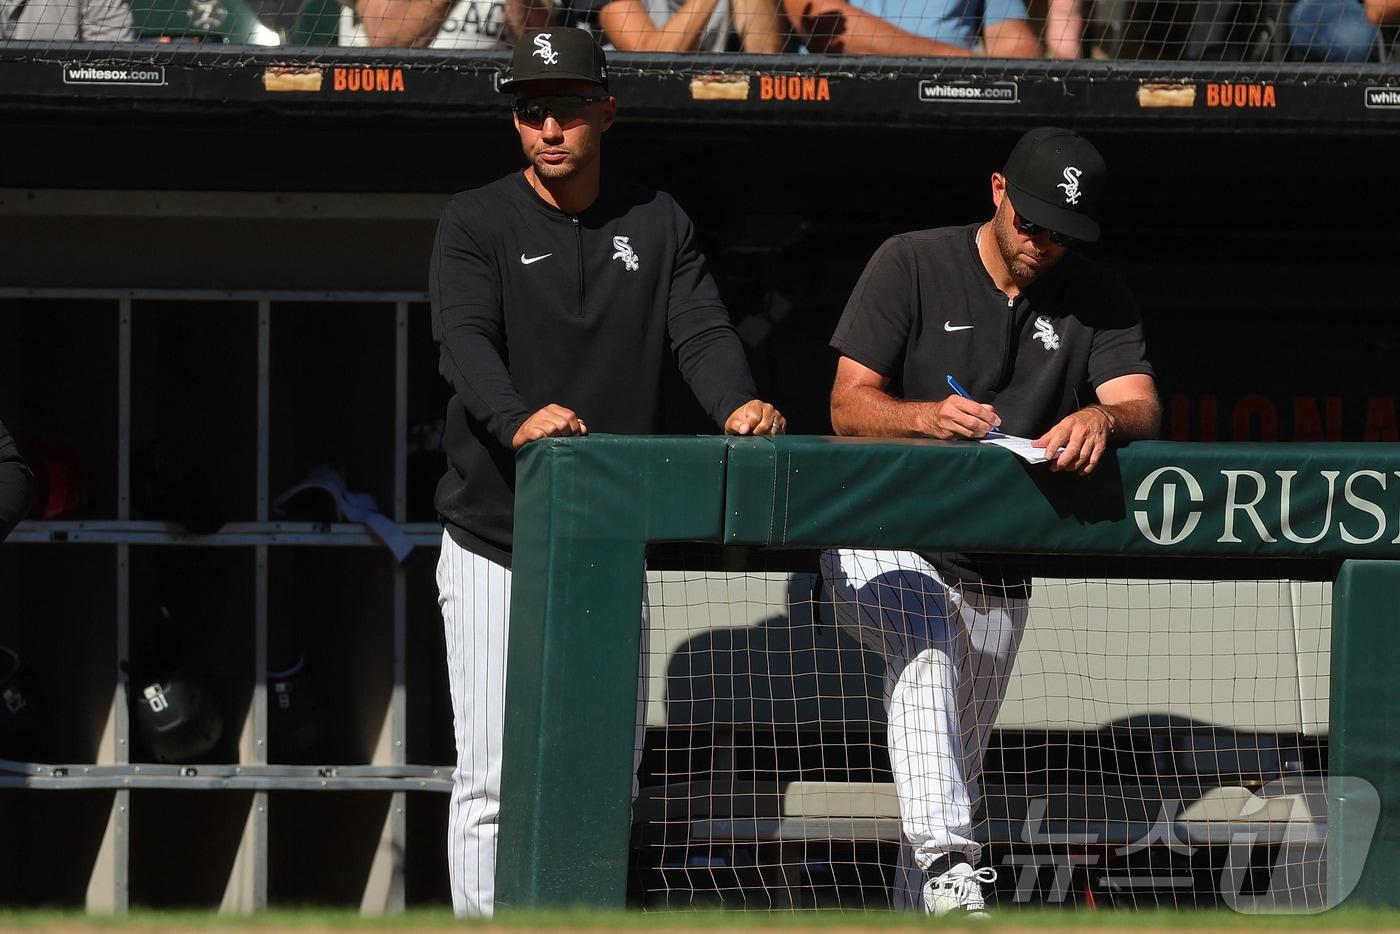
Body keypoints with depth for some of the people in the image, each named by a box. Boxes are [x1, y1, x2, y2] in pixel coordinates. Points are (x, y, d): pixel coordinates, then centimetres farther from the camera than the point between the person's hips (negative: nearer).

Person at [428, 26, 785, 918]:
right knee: (493, 778, -7)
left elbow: (704, 332, -6)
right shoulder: (477, 224, -3)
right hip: (495, 545, -3)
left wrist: (737, 406, -30)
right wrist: (519, 421, -41)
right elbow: (465, 340, -19)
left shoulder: (660, 225, 8)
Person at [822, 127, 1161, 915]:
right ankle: (946, 858, -48)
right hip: (879, 542, -5)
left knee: (956, 776, 6)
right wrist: (928, 416, -31)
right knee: (926, 628, -35)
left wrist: (1105, 416, -34)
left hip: (995, 574, 5)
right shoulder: (912, 266, -4)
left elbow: (1143, 405, -9)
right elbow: (848, 405, -9)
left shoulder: (1097, 300, 6)